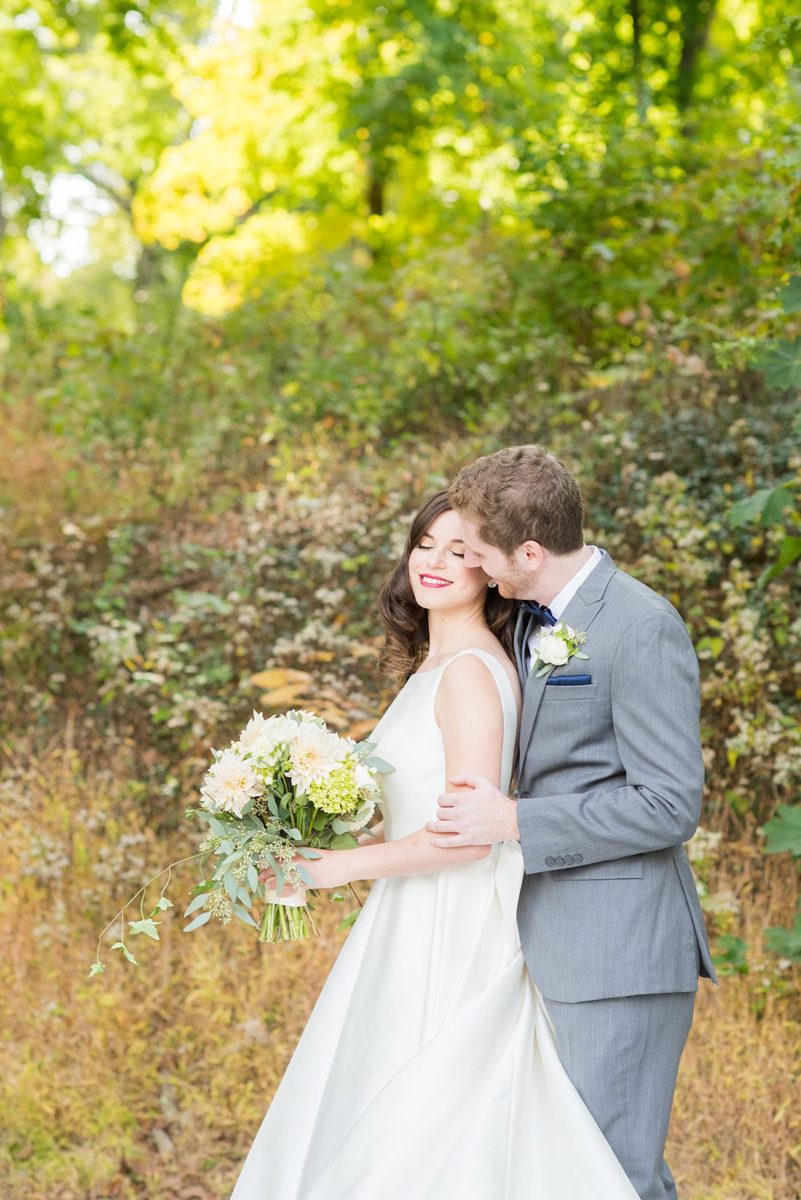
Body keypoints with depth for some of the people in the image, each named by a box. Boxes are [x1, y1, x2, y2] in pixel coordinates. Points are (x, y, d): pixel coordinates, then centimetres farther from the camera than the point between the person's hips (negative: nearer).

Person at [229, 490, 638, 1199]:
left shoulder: (470, 671, -16)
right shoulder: (433, 665, 14)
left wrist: (344, 866, -14)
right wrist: (336, 846, 8)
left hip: (449, 937, -9)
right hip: (416, 927, 9)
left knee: (417, 1143, -2)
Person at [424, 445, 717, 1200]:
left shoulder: (642, 628, -15)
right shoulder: (530, 619, 12)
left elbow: (670, 805, -18)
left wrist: (517, 823, -17)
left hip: (619, 951, -9)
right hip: (547, 949, 9)